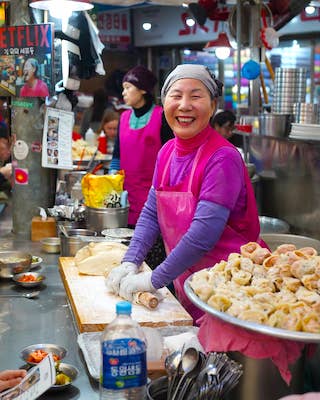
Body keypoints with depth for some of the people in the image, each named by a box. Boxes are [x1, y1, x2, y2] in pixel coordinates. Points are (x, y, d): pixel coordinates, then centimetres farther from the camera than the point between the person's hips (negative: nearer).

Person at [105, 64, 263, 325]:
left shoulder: (223, 158, -21)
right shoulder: (167, 152, 3)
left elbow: (204, 233, -26)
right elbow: (151, 214, 6)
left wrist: (153, 280, -21)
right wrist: (130, 263, -6)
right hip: (186, 281, 7)